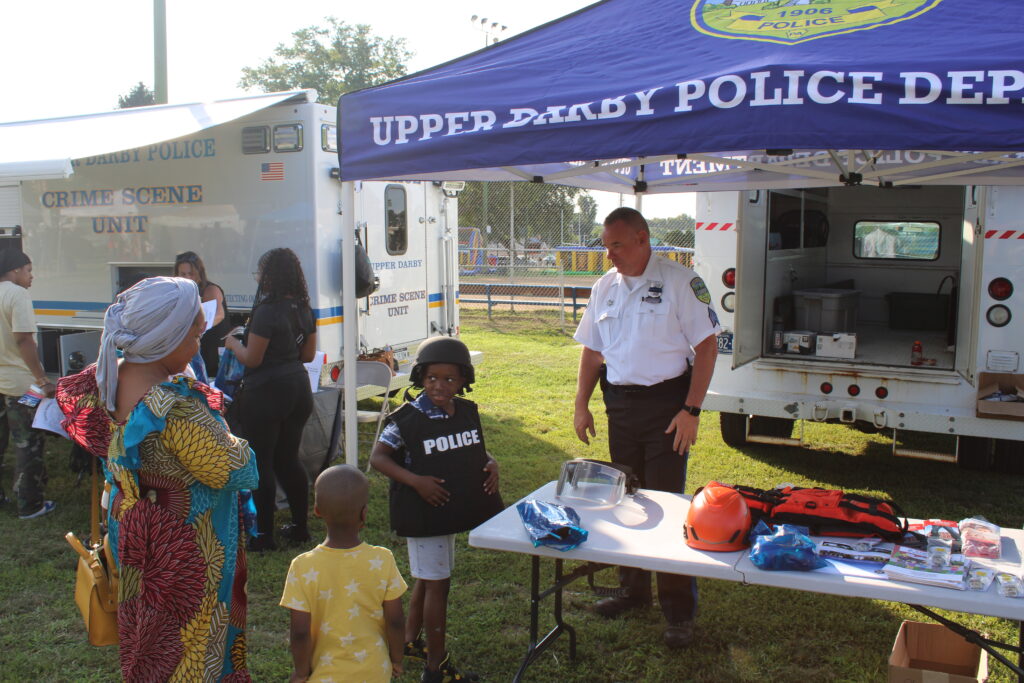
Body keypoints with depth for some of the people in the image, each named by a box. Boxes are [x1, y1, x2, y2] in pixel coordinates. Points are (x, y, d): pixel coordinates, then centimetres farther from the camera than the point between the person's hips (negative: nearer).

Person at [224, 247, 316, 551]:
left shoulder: (267, 311, -18)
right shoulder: (303, 309, 7)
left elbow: (252, 358, -15)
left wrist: (234, 343, 3)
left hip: (266, 392, -8)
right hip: (298, 388, 8)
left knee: (260, 463, 2)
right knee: (288, 459, 17)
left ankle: (264, 535, 8)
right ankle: (300, 526, 23)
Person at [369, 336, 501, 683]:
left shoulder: (468, 412, 1)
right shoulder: (408, 419, -17)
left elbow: (478, 449, 15)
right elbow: (377, 457, -15)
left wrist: (490, 464, -7)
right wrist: (416, 481, -25)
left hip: (454, 508, 7)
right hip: (423, 513, -7)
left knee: (428, 579, 21)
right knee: (437, 583, 0)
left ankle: (411, 641, 40)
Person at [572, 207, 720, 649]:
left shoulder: (679, 282, -9)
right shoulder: (605, 287, 9)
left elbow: (706, 346, -10)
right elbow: (592, 350, 15)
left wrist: (691, 410, -16)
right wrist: (581, 405, 7)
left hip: (665, 403, -6)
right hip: (620, 405, 6)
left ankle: (679, 610, 9)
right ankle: (634, 591, 30)